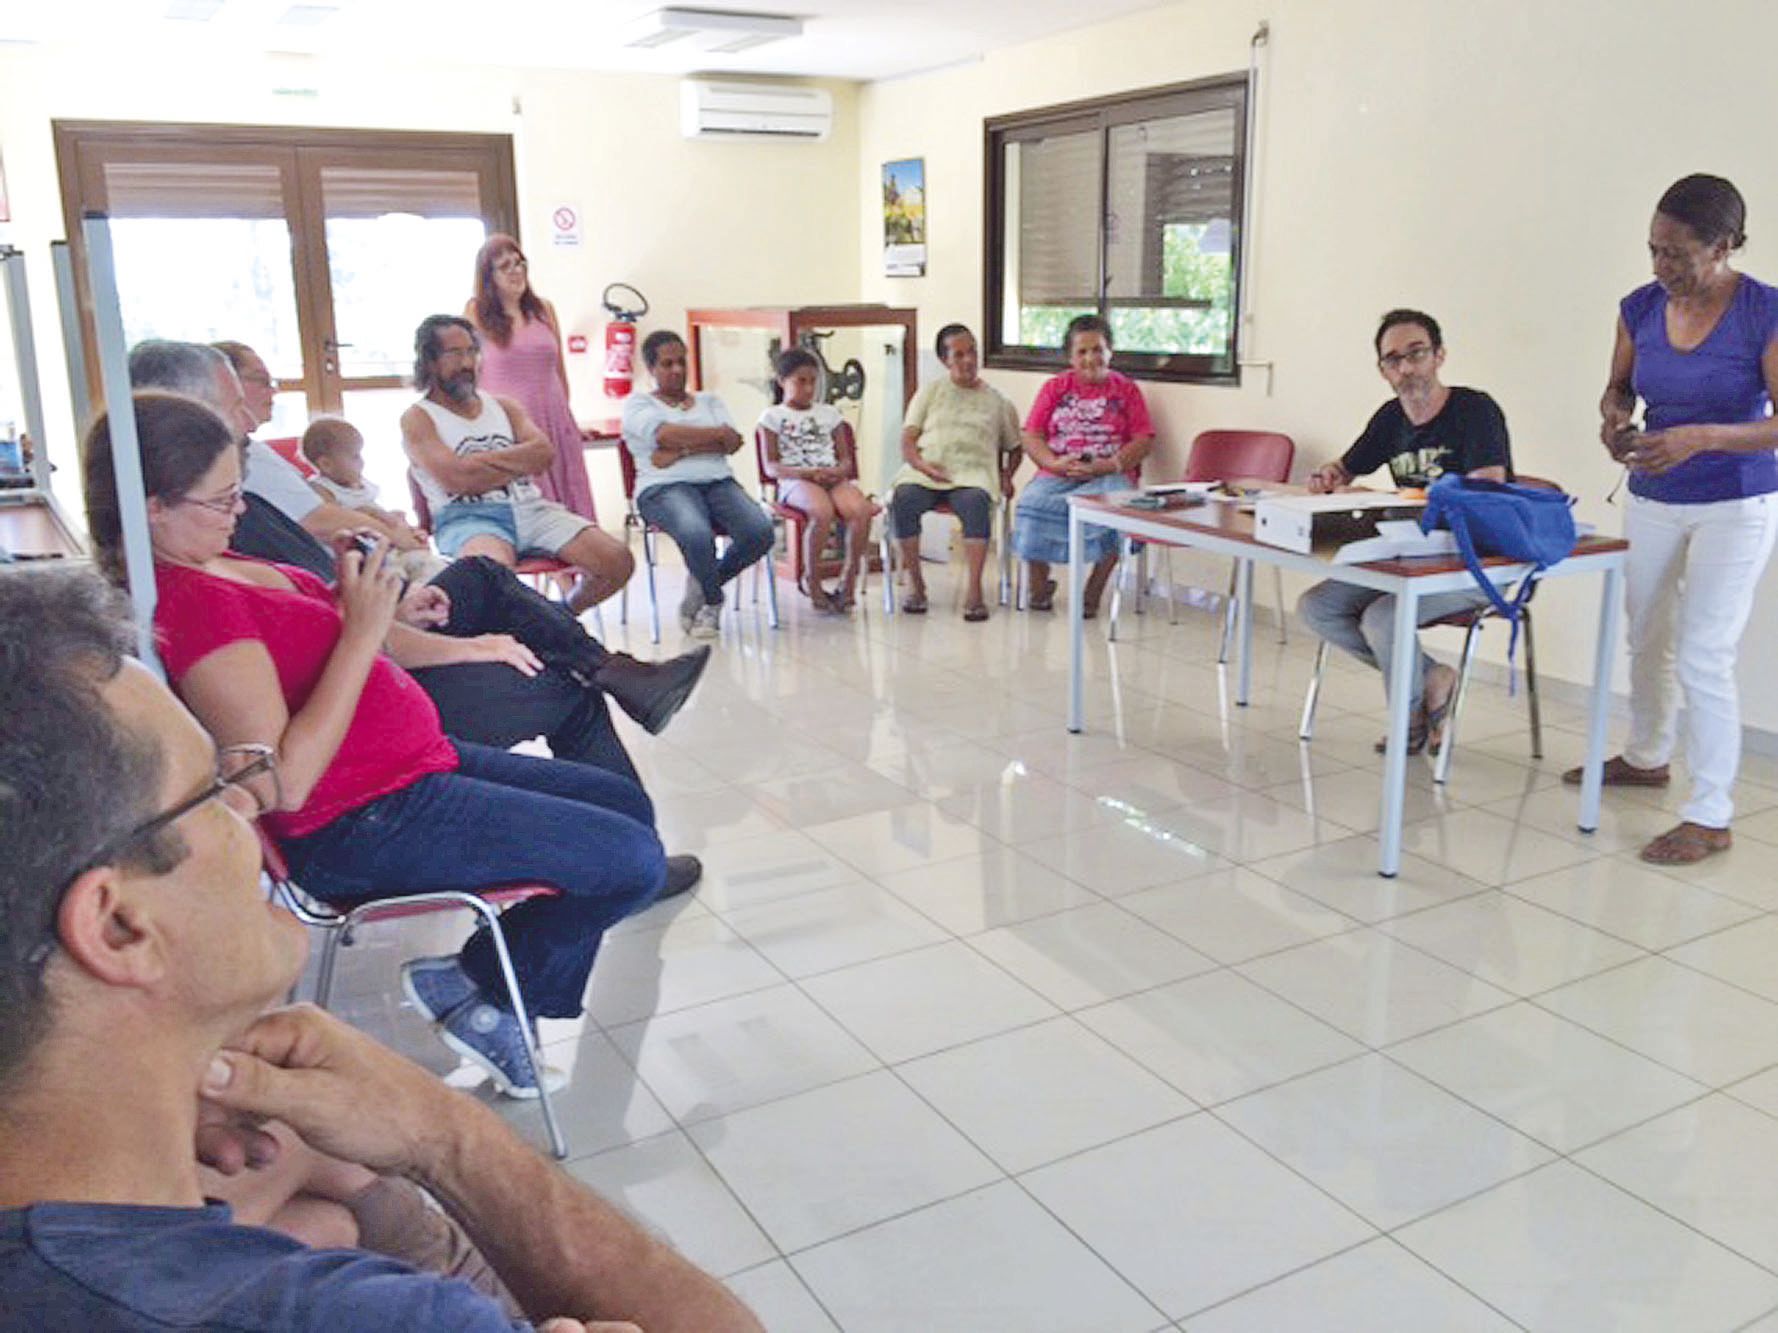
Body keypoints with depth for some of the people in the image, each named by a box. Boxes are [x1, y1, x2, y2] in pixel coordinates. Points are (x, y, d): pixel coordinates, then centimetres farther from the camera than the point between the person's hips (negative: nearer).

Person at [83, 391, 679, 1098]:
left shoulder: (211, 565, 8)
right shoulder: (190, 602, -24)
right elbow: (286, 780, -29)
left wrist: (465, 648, 7)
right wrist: (362, 631, -26)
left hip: (417, 763, 11)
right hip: (363, 824, -11)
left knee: (626, 803, 16)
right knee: (634, 860, -12)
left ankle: (500, 1002, 18)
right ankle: (471, 984, 8)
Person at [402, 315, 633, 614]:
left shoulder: (503, 406, 23)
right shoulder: (417, 419, 7)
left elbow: (544, 452, 5)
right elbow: (456, 478, -9)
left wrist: (484, 459, -6)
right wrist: (522, 464, 1)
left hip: (530, 508, 6)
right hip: (468, 518, -5)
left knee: (619, 561, -12)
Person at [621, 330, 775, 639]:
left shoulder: (710, 401, 26)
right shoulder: (637, 403, 15)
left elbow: (732, 443, 6)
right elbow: (665, 434, -7)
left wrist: (681, 450, -6)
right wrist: (717, 434, 1)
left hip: (718, 482, 4)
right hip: (665, 487, -4)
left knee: (760, 531, -26)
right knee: (697, 534, -38)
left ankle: (704, 585, 0)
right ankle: (713, 601, -7)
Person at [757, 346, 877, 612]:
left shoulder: (829, 413, 23)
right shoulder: (773, 416, 11)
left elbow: (846, 458, 19)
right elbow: (771, 466, 1)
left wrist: (838, 471, -6)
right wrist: (807, 473, -16)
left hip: (833, 478, 4)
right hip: (795, 481, -3)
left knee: (860, 510, -31)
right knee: (823, 511, -38)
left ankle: (849, 580, -16)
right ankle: (813, 583, -20)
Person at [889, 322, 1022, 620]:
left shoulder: (997, 401, 20)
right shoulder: (931, 391, 19)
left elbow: (1015, 449, 26)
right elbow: (907, 441, 10)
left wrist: (1006, 475, 5)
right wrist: (922, 464, -10)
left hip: (973, 474, -1)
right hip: (925, 470, 1)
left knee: (976, 503, -37)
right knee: (902, 499, -32)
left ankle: (974, 590, -35)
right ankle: (915, 583, -18)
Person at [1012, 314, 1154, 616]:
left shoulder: (1126, 389, 14)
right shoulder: (1055, 387, 17)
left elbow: (1144, 441, 4)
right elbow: (1031, 437, 9)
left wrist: (1110, 465, -13)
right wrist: (1054, 463, -11)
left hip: (1109, 476, -1)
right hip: (1057, 475, 1)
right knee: (1032, 502, -32)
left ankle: (1093, 591, -16)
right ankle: (1039, 587, -8)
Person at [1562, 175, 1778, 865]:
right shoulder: (1641, 307, -3)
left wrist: (1701, 435, -32)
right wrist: (1614, 417, -12)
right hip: (1653, 499, 5)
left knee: (1701, 655, -7)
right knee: (1645, 636, 17)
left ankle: (1711, 817, 3)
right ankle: (1645, 756, 40)